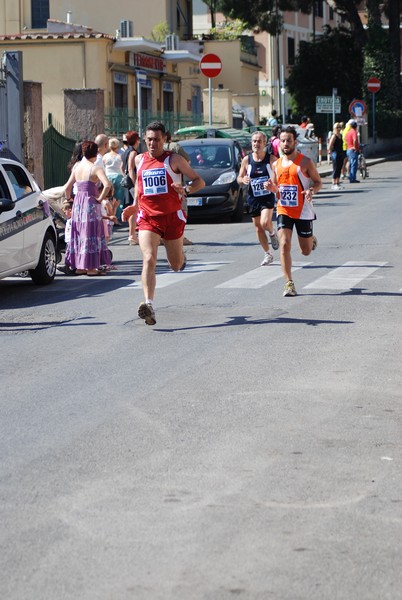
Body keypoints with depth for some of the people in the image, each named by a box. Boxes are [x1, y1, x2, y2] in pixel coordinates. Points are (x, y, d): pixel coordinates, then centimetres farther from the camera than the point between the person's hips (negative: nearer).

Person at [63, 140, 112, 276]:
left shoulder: (77, 167, 7)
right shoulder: (95, 168, -10)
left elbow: (67, 187, 10)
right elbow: (107, 185, -24)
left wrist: (68, 198, 25)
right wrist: (100, 198, -12)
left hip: (78, 203, 6)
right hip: (90, 203, -6)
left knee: (79, 234, 13)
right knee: (91, 234, -1)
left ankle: (79, 266, 17)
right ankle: (91, 267, -1)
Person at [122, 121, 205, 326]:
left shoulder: (174, 159, -4)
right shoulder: (139, 160, 8)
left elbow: (200, 181, -2)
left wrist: (186, 190, -23)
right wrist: (135, 205, 15)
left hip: (172, 216, -1)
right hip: (147, 217, 1)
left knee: (176, 265, 12)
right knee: (148, 260, -19)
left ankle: (180, 255, 51)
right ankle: (148, 304, -30)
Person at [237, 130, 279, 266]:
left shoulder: (271, 159, -7)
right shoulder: (246, 160, 0)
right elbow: (239, 178, 7)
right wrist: (243, 180, -17)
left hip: (268, 196, -3)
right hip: (253, 198, 3)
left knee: (265, 223, -23)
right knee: (258, 228, 8)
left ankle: (272, 233, 14)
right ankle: (267, 254, 24)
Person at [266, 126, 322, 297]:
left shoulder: (305, 162, -7)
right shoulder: (276, 164, 7)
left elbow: (318, 182, -2)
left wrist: (312, 190, -23)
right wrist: (271, 187, -5)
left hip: (303, 212, -2)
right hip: (284, 210, 3)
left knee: (306, 251, 9)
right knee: (284, 245, -15)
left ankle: (312, 239, 46)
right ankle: (289, 283, -12)